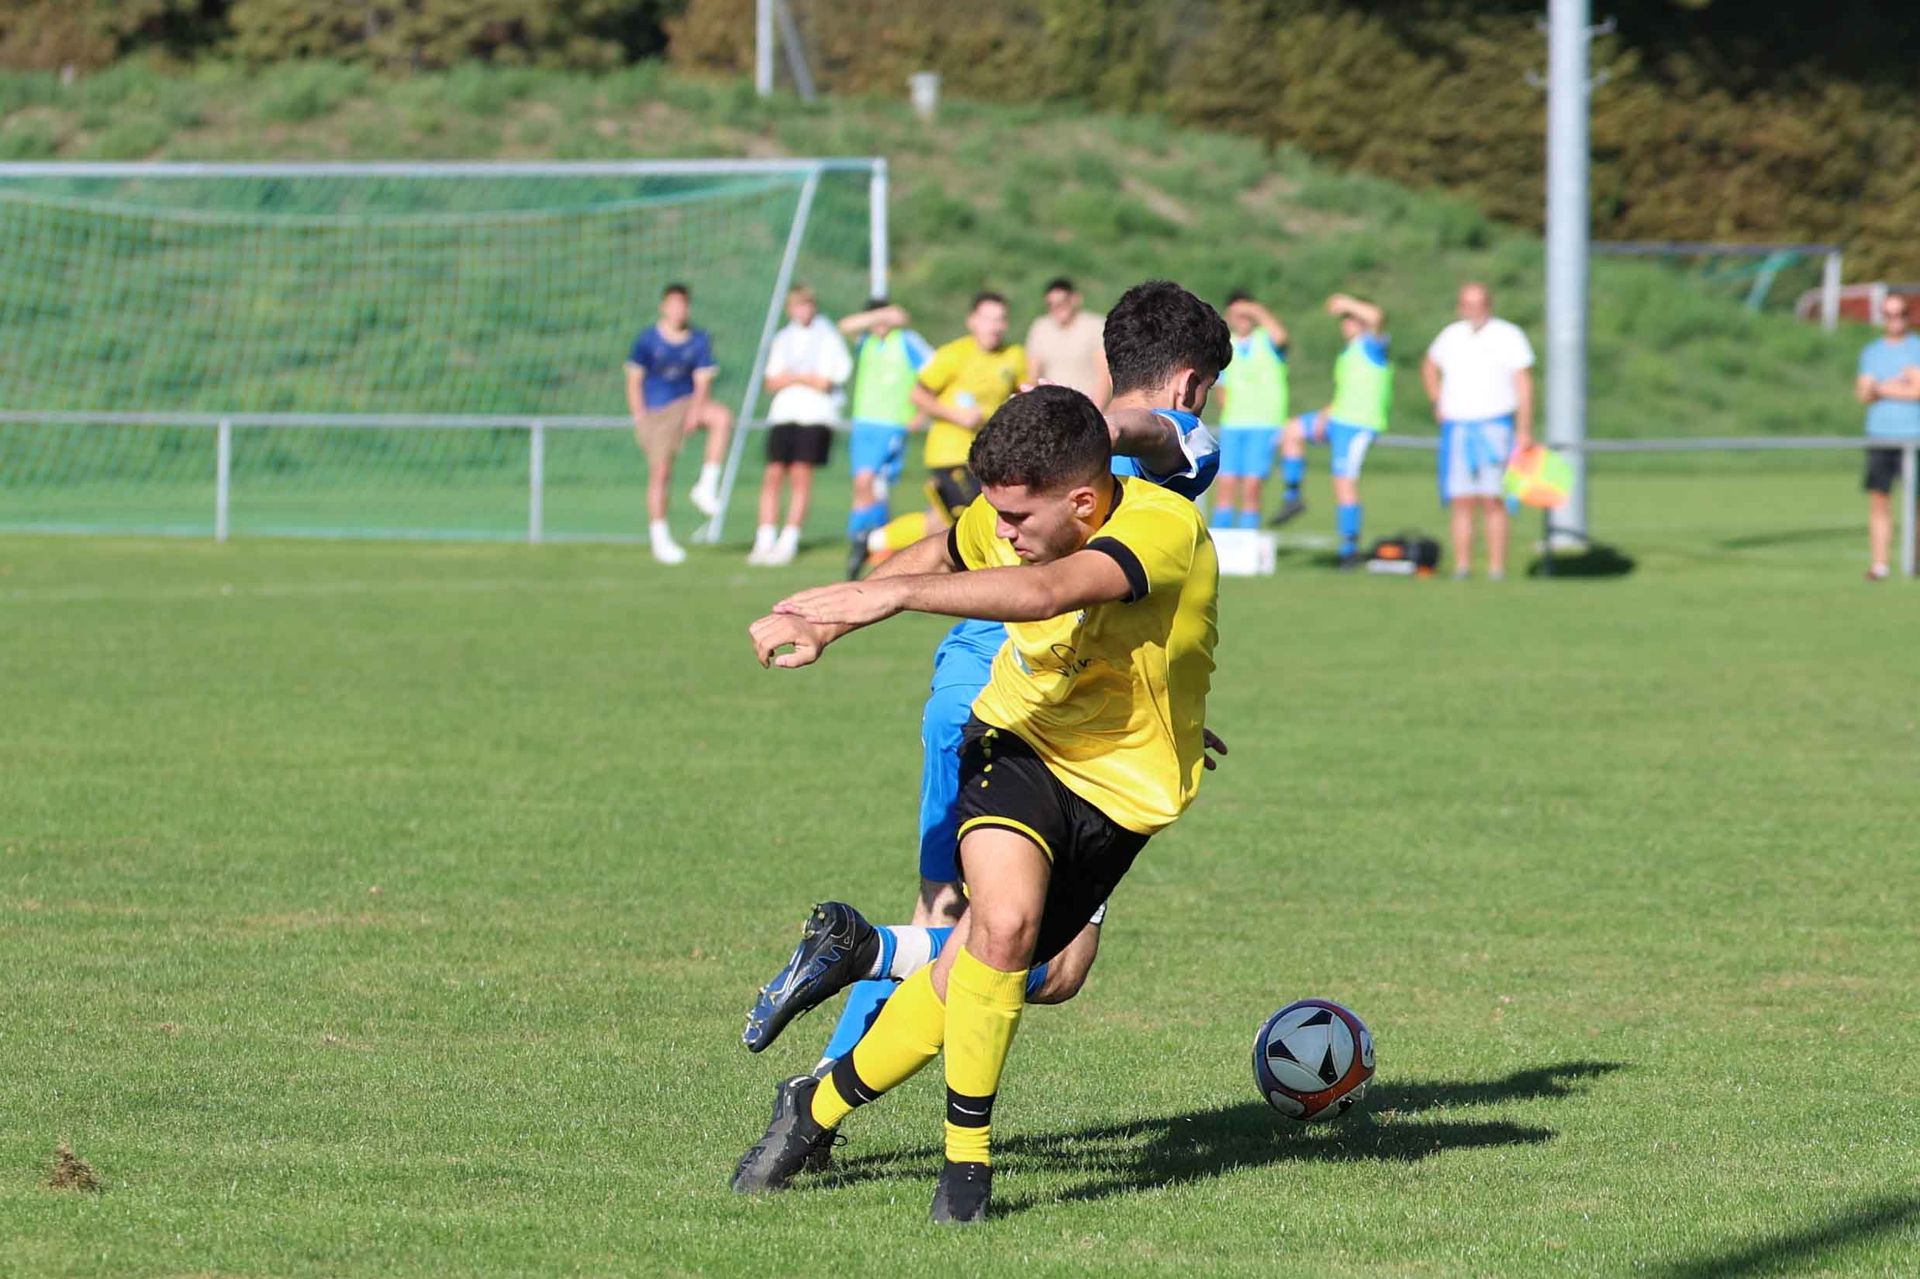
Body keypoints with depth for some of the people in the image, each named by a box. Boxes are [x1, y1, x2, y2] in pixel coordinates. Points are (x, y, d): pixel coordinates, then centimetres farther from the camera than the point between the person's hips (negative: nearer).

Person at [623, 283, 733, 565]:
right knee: (659, 472, -5)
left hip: (688, 404, 2)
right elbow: (634, 380, -1)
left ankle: (707, 486, -21)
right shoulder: (648, 340, -4)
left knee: (722, 417, -27)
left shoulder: (699, 341, 1)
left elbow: (703, 381, -1)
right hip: (656, 412, -2)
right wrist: (640, 417, -9)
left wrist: (695, 412, -17)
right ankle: (659, 538, 6)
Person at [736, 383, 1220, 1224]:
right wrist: (825, 623, 11)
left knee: (972, 978, -1)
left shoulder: (1164, 526, -29)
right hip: (1020, 742, 2)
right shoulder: (1009, 516, -11)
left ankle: (821, 1105, 24)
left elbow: (1046, 592, -48)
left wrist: (893, 595, -54)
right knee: (1004, 919, -26)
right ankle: (967, 1154, -8)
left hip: (1123, 783, -2)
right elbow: (941, 554, 15)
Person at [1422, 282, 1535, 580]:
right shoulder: (1451, 336, 13)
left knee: (1492, 500, -9)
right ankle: (1462, 564, 2)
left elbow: (1523, 383, -2)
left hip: (1494, 426, -4)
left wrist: (1525, 429, -10)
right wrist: (1437, 403, 15)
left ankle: (1497, 567, -8)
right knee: (1461, 501, 0)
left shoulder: (1508, 336, 0)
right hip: (1456, 427, 4)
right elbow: (1429, 366, 30)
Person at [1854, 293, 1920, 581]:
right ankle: (1879, 564, -5)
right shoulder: (1872, 352, 15)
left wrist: (1881, 389, -2)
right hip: (1879, 435, 3)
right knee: (1879, 501, -3)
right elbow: (1862, 394, 4)